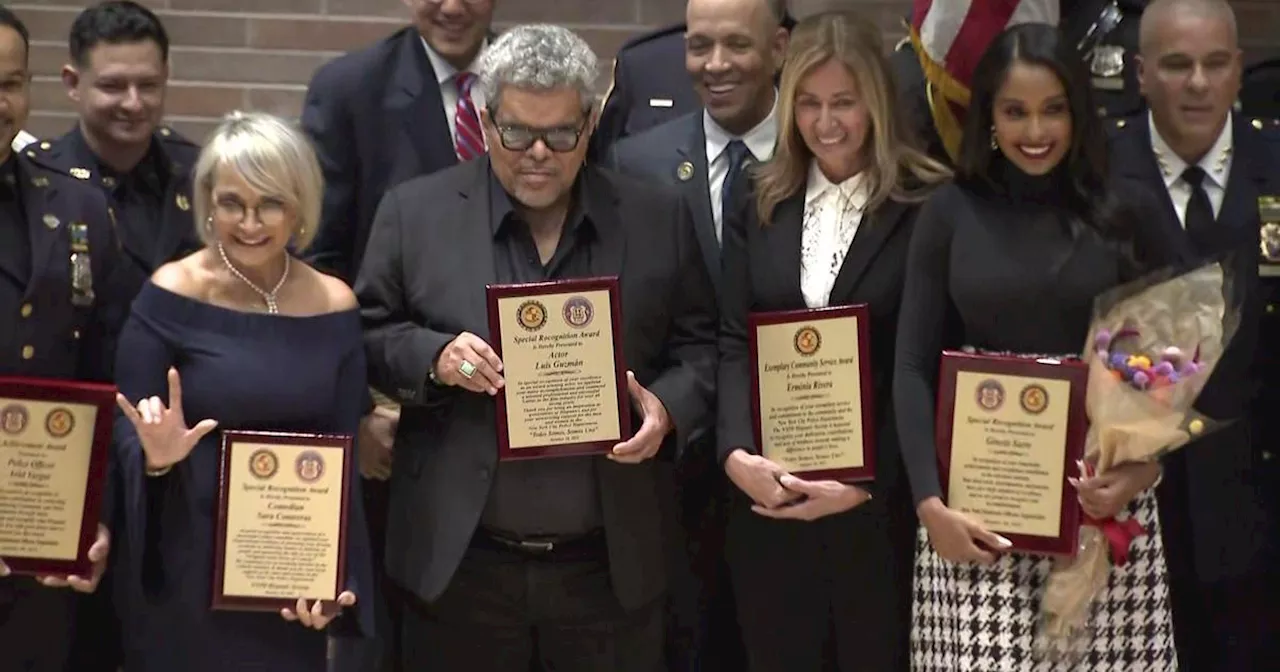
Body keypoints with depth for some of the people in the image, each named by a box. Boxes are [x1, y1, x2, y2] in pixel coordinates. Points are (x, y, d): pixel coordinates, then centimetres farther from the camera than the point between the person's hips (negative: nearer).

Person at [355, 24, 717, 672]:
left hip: (610, 565, 1)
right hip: (460, 560, -1)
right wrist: (433, 357, -15)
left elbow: (702, 346, 9)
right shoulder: (415, 213, 1)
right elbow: (364, 338, 4)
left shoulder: (658, 220, 4)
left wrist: (668, 407, -10)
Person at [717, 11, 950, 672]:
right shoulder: (759, 207, 9)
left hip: (883, 503, -3)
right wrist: (737, 453, -14)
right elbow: (732, 343, 2)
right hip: (768, 501, 4)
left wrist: (868, 481, -15)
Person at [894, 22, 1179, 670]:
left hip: (1103, 491, 0)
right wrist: (929, 501, -9)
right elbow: (913, 368, 1)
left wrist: (1142, 468, -11)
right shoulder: (950, 213, 2)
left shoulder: (1125, 215, 3)